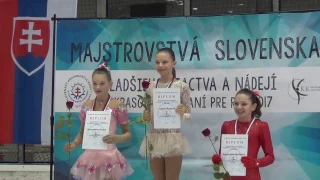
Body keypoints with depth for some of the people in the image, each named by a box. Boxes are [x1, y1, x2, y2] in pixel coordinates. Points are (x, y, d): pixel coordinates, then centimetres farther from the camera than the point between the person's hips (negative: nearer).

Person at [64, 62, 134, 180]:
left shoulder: (117, 106, -7)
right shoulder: (86, 106, 4)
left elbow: (128, 134, -2)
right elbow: (82, 133, 14)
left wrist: (116, 138, -22)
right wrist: (74, 144, -5)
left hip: (109, 158, -3)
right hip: (90, 158, 4)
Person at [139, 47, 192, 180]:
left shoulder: (182, 86, -5)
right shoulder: (150, 87, 6)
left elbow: (188, 115, 0)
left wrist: (182, 113, -21)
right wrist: (145, 117, -8)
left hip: (173, 139, -4)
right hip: (154, 139, 4)